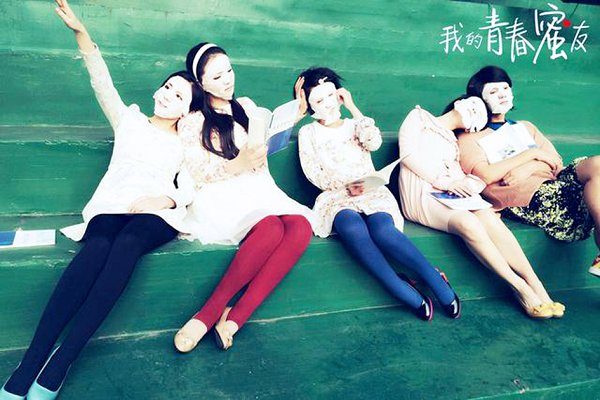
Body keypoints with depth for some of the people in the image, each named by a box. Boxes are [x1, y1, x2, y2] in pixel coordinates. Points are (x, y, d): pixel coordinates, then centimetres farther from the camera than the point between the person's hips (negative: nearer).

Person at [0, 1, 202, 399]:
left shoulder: (187, 144, 18)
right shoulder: (130, 120, 22)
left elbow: (189, 190, 5)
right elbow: (102, 81, 11)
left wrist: (165, 199, -15)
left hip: (157, 215, -1)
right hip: (112, 205, 1)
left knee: (126, 244, -37)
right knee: (97, 247, -34)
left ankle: (60, 364, -41)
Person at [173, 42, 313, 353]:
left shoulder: (246, 106, 22)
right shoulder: (192, 122, 8)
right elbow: (197, 176, -1)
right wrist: (237, 164, -17)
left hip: (259, 190, 5)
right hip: (221, 197, -5)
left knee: (300, 226, -30)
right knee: (272, 229, -37)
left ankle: (234, 318, -35)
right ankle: (216, 313, -29)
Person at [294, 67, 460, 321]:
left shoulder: (354, 125, 22)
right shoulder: (308, 133, 16)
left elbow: (374, 142, -2)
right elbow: (314, 174, 3)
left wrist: (353, 108, 6)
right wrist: (345, 185, -12)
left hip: (371, 192, 1)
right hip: (336, 196, -1)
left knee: (383, 231, -35)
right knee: (353, 228, -38)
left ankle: (437, 282, -26)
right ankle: (407, 295, -35)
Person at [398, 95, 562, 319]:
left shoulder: (452, 141, 29)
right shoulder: (419, 117, 14)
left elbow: (457, 174, 14)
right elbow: (408, 154, -3)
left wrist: (466, 183, -12)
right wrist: (444, 181, -11)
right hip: (420, 198, -5)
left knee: (490, 218, -25)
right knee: (468, 222, -32)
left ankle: (537, 288, -28)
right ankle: (519, 287, -23)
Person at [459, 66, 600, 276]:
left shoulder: (525, 127, 30)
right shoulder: (469, 139, 12)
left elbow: (556, 162, 15)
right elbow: (486, 175, -8)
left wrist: (529, 168, -9)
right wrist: (532, 153, -2)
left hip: (552, 183, 6)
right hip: (525, 200, -6)